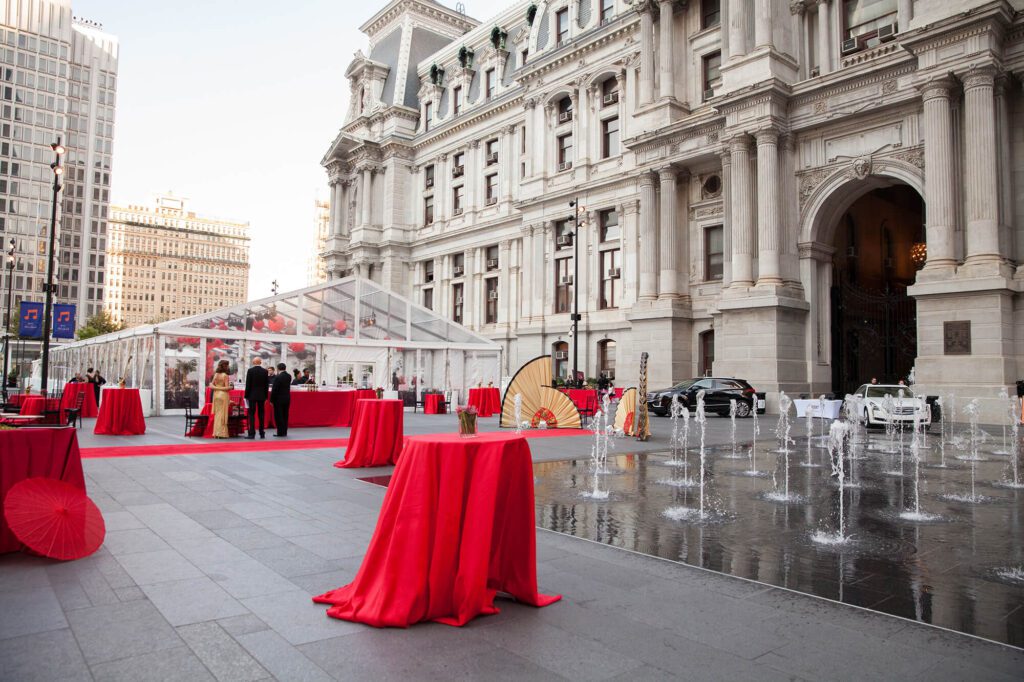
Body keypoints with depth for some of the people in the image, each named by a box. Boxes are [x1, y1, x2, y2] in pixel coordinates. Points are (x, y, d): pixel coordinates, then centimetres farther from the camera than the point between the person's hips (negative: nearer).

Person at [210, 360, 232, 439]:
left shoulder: (216, 375, 8)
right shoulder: (225, 375, -10)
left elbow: (211, 386, 6)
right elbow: (227, 388, -12)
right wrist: (231, 387, 6)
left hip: (216, 395, 6)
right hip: (223, 395, -6)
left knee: (217, 414, 10)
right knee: (222, 414, -2)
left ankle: (216, 433, 12)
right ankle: (221, 433, -1)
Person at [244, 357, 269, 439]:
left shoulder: (250, 371, -6)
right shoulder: (265, 371, 2)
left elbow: (248, 384, -6)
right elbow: (267, 385, 4)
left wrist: (246, 396, 0)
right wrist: (265, 396, 10)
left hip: (252, 395, -3)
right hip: (262, 396, 3)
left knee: (252, 414, -2)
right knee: (261, 414, 8)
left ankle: (252, 433, -7)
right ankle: (262, 433, 10)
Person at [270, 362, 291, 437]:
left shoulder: (278, 377, -15)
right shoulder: (288, 376, 3)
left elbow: (274, 389, -14)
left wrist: (271, 400, -6)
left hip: (279, 399, -6)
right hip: (287, 398, 6)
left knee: (278, 416, -1)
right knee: (285, 415, 11)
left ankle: (280, 432, -1)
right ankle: (284, 432, 15)